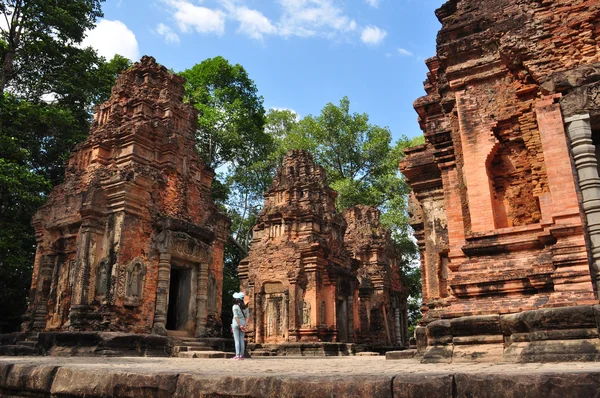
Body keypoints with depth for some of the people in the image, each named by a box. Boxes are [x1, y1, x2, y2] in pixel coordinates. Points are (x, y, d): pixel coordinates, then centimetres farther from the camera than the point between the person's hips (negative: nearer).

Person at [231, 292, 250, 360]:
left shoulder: (235, 306, -9)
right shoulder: (245, 307, 5)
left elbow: (236, 316, -16)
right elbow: (247, 316, -1)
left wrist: (240, 325, -15)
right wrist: (245, 325, -5)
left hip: (236, 323, -4)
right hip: (243, 323, 4)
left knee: (237, 340, -1)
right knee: (242, 340, 8)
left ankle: (237, 355, -3)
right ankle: (241, 355, 8)